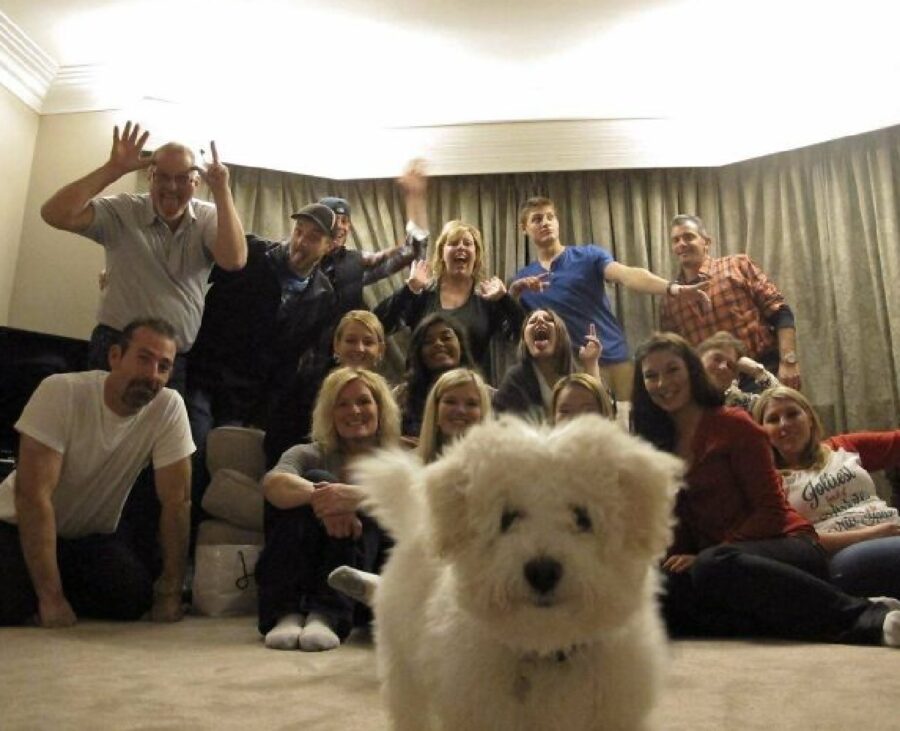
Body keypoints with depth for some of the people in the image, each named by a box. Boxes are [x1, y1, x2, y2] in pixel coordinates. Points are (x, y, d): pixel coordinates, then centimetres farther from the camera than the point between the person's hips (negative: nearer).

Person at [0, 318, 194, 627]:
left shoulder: (170, 407, -19)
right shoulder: (61, 392, -25)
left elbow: (176, 501, -16)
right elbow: (34, 494, -27)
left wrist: (171, 591, -16)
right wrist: (51, 597, -29)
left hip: (94, 536, 3)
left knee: (134, 596, -22)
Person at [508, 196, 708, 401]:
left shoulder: (589, 255, 2)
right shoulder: (523, 278, 10)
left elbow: (626, 274, -16)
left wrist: (673, 288, -34)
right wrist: (514, 292, -14)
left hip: (613, 359, -1)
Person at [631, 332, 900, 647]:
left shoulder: (733, 424, -1)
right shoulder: (658, 446, 16)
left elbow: (771, 510, -6)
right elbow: (679, 527, 12)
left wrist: (703, 556, -15)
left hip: (787, 547, -5)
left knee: (713, 566, -38)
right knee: (662, 589, -28)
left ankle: (868, 616, -34)